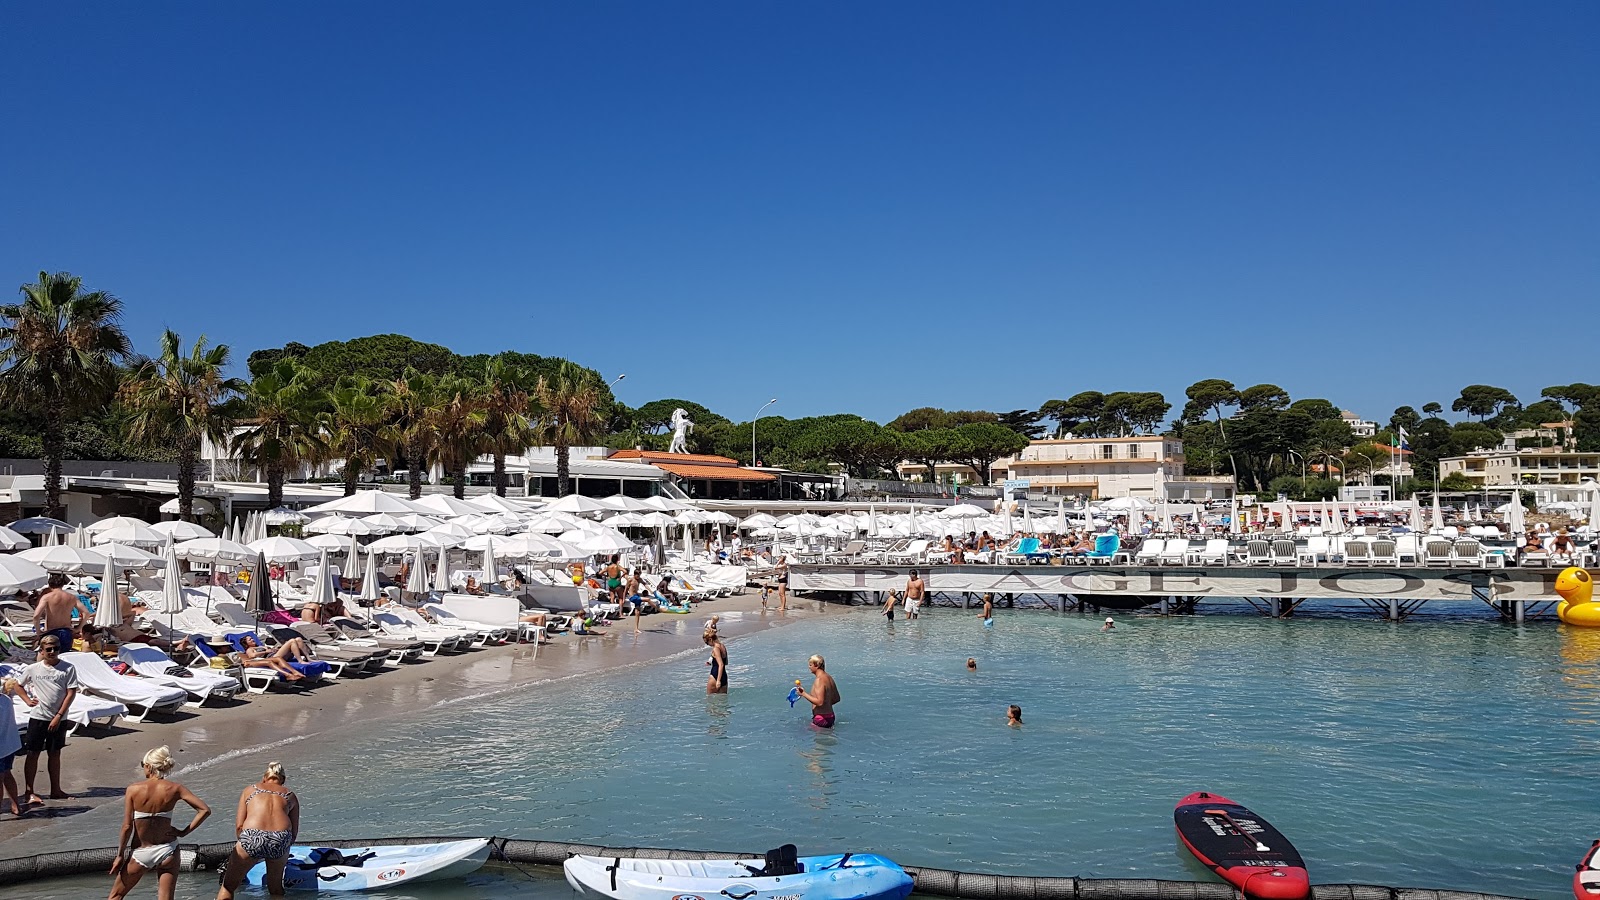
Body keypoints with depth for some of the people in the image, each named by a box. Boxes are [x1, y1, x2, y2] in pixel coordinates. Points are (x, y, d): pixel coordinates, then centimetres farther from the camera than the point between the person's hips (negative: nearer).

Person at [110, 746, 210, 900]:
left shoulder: (133, 789, -11)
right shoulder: (174, 789, -7)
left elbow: (127, 827, -11)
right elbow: (205, 810, -11)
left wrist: (120, 856, -1)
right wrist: (184, 832, -1)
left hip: (140, 854, -1)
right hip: (167, 851, 1)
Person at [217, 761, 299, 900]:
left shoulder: (250, 789, 24)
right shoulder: (290, 795, 26)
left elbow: (239, 826, 14)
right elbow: (294, 832, 17)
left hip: (252, 838, -1)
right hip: (281, 840, 1)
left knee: (228, 886, 17)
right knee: (276, 888, 22)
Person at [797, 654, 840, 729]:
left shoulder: (819, 680, -18)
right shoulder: (828, 677, 11)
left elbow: (819, 702, -25)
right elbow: (836, 699, 17)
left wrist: (804, 694, -21)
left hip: (821, 718, -10)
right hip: (830, 716, 10)